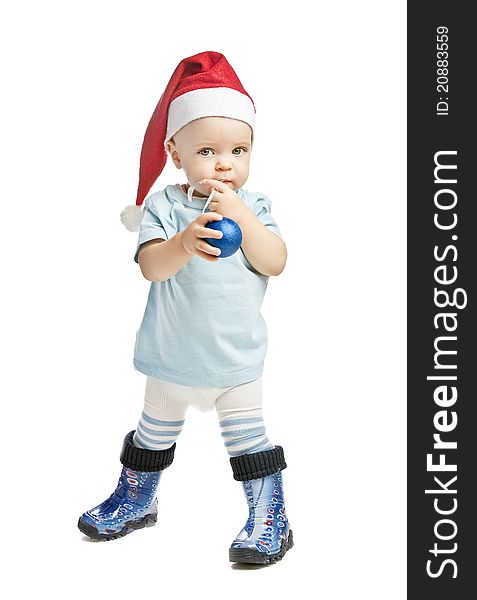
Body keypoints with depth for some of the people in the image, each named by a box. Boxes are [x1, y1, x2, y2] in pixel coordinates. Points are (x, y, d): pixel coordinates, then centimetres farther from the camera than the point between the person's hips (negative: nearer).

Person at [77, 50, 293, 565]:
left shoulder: (253, 207, -6)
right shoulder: (165, 206, -11)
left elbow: (275, 262, -17)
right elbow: (150, 266, -24)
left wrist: (241, 218, -28)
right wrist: (185, 242, -43)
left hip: (237, 355, -1)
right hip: (173, 354, 1)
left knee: (247, 436, 6)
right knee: (155, 430, 21)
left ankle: (269, 516, 21)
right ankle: (136, 499, 42)